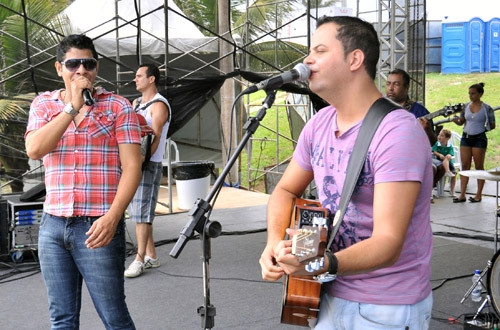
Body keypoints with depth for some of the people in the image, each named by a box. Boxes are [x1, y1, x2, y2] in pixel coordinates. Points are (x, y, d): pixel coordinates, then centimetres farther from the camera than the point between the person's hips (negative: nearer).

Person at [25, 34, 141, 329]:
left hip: (98, 227, -3)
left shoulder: (118, 106, 1)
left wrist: (112, 217, -18)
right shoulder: (43, 104, 11)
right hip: (52, 226, 4)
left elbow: (132, 167, -6)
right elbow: (34, 150, -7)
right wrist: (72, 106, -12)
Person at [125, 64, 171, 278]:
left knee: (142, 213, -9)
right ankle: (151, 256, 16)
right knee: (138, 212, 10)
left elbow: (155, 138, -17)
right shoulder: (136, 103, 19)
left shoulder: (159, 105, -8)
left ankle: (140, 259, -7)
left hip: (149, 165, -9)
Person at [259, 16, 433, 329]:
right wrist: (275, 243, -9)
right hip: (331, 294, 7)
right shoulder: (319, 123, 0)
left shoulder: (397, 132, -24)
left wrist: (322, 264, -46)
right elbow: (286, 190, 10)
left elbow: (388, 243, -30)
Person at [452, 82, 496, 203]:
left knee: (479, 166, 3)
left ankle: (479, 195, 10)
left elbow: (492, 125, 2)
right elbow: (461, 122, 14)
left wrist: (485, 128, -14)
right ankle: (462, 195, 4)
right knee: (465, 166, 2)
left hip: (479, 138, -4)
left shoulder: (487, 108, -5)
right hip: (466, 137, 4)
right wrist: (455, 120, -5)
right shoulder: (466, 106, 7)